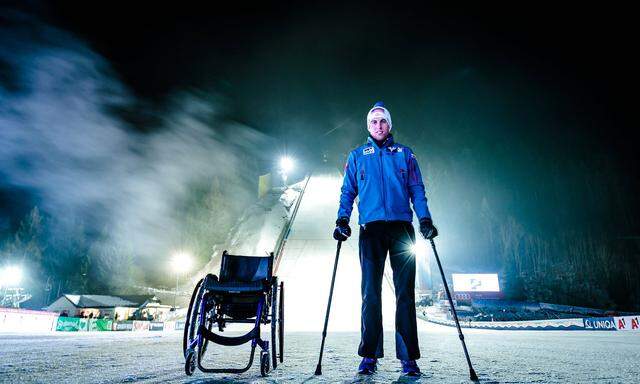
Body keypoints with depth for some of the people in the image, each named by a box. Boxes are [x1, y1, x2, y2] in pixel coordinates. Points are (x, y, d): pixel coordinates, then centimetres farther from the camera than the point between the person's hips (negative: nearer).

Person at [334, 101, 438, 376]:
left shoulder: (405, 154, 16)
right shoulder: (357, 156, 16)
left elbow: (417, 190, 12)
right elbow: (348, 192, 13)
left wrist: (425, 219, -1)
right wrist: (342, 219, -1)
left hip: (402, 228, 0)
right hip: (371, 229, 0)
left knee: (405, 292, -2)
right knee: (370, 293, -1)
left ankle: (408, 357, 5)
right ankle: (370, 356, 7)